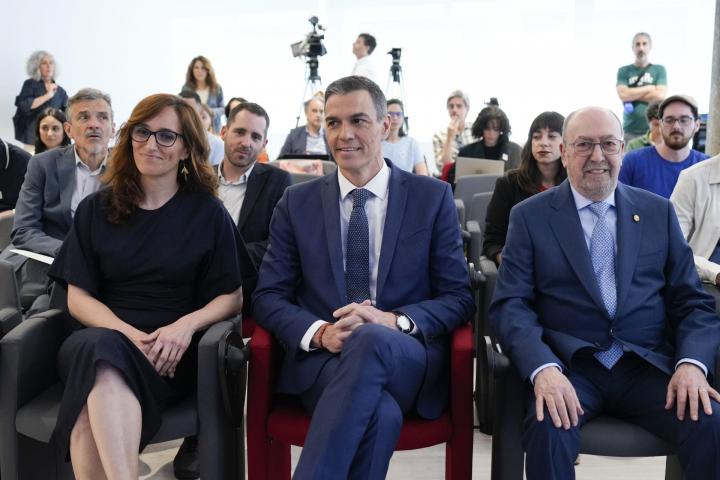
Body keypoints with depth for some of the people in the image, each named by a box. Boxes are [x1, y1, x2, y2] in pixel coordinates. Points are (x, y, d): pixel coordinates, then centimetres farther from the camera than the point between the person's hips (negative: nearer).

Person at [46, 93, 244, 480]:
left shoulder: (207, 212, 8)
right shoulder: (95, 209, 12)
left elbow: (231, 297, 5)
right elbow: (78, 297, 6)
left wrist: (186, 325, -15)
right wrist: (128, 334, -13)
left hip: (170, 354, -1)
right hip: (98, 338, 2)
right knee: (100, 347, -37)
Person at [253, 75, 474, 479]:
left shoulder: (433, 197, 6)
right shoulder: (297, 203, 10)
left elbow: (459, 298, 4)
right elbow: (268, 296, 7)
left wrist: (394, 321, -17)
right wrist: (320, 332, -15)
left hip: (408, 360, 0)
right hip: (322, 359, 0)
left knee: (371, 339, -37)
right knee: (379, 413, -35)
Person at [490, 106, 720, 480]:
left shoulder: (658, 212, 13)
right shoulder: (530, 216, 5)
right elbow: (509, 304, -3)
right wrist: (543, 368, -22)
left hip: (648, 365, 3)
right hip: (568, 366, -2)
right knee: (548, 429, -32)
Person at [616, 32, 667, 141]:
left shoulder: (659, 70, 8)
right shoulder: (623, 71, 8)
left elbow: (660, 95, -5)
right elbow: (623, 94, -7)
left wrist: (632, 94, -2)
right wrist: (649, 88, -2)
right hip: (630, 130, 0)